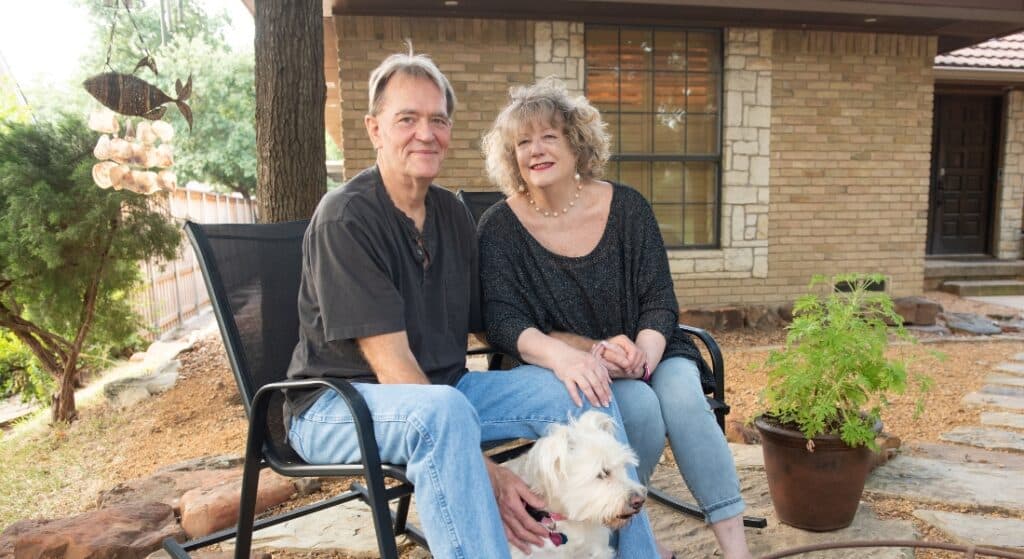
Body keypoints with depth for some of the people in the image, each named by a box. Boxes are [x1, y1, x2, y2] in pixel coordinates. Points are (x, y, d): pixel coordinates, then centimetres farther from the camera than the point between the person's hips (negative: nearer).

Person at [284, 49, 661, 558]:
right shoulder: (345, 219, -16)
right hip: (339, 403, -6)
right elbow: (389, 362, -22)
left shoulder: (453, 215, 7)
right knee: (443, 410, -39)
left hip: (443, 390, 7)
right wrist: (487, 474, -28)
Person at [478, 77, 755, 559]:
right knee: (641, 407, -30)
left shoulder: (626, 206, -1)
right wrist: (565, 354, -36)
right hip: (572, 372, -2)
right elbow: (505, 322, -16)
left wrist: (646, 349, -23)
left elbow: (659, 300, -1)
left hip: (644, 352, 2)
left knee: (684, 399, -28)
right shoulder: (501, 227, -6)